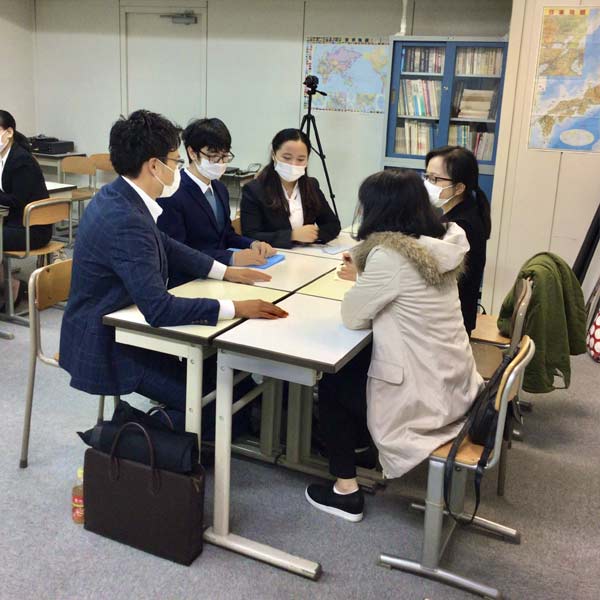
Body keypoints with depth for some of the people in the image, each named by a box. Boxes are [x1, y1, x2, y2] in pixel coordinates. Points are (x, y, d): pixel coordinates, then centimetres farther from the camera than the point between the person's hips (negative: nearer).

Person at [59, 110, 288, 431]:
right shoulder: (126, 222, -29)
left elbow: (166, 245, 15)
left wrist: (226, 272, 10)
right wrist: (235, 308, -28)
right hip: (109, 346, -10)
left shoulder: (117, 195, 1)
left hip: (117, 325, 10)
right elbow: (160, 309, -33)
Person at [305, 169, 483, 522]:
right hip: (456, 384, 8)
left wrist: (360, 283, 3)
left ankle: (346, 492, 22)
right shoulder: (441, 243, 1)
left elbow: (352, 317, -13)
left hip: (422, 397, -8)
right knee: (353, 367, 27)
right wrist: (366, 278, 11)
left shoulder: (389, 255, -24)